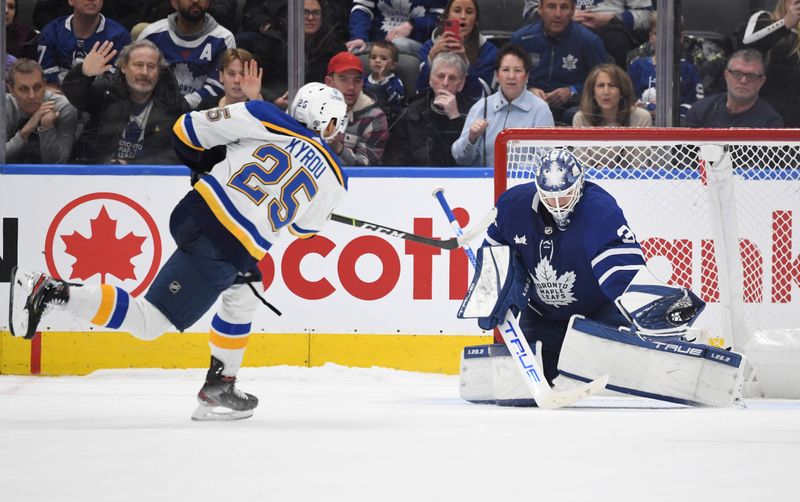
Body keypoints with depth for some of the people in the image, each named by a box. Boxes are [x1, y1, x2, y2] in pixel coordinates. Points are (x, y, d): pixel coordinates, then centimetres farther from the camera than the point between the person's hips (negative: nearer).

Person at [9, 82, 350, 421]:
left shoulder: (265, 120, 4)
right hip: (226, 253, -6)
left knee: (242, 295, 28)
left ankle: (220, 387, 29)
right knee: (147, 322, -1)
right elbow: (303, 229, 21)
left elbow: (186, 130, 5)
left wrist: (203, 165, 24)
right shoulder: (332, 180, 1)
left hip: (192, 214, 6)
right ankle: (51, 292, -15)